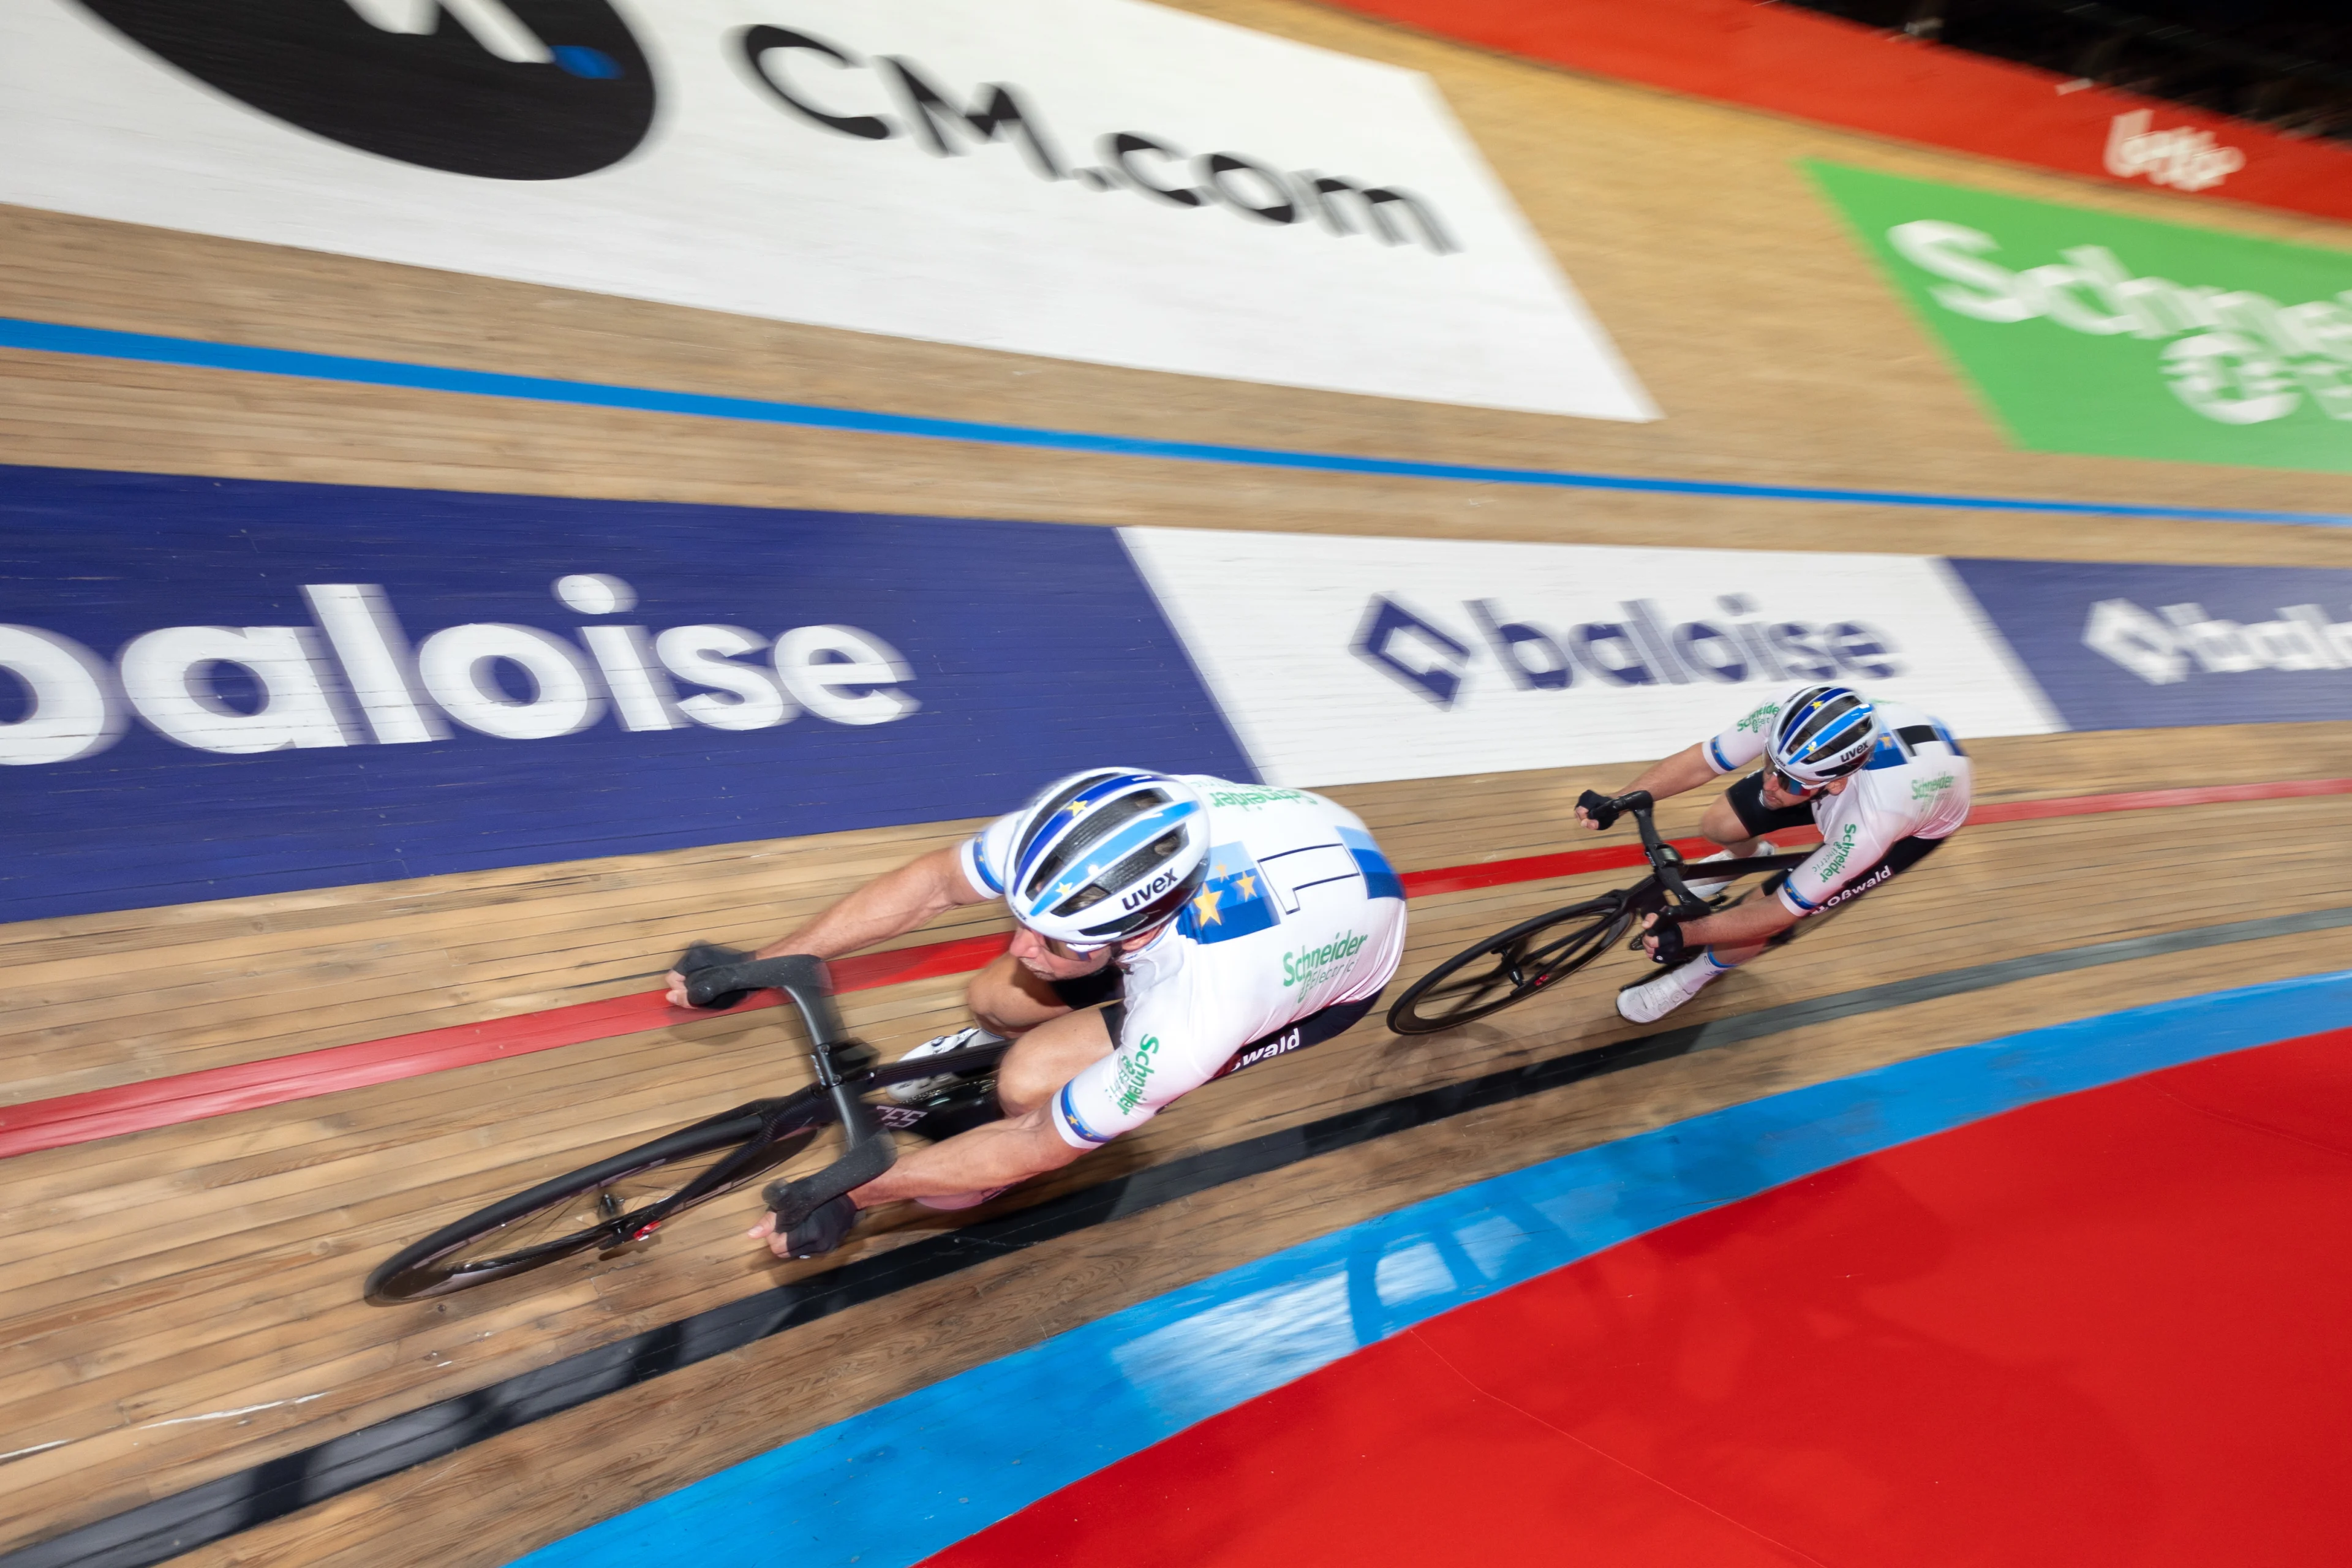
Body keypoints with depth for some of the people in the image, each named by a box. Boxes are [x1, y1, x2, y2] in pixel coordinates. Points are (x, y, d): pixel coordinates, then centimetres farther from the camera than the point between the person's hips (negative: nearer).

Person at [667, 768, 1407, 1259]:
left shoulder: (1189, 1026, -43)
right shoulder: (1083, 828, -32)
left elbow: (1035, 1146, -28)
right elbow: (932, 883, -15)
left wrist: (847, 1197, -20)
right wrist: (753, 966, -11)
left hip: (1335, 978, -5)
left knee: (1029, 1080, -20)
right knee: (993, 999, -6)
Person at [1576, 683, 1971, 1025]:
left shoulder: (1868, 825, -45)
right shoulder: (1794, 714, -37)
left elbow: (1783, 911, -32)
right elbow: (1700, 762, -24)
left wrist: (1685, 934, -38)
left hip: (1919, 821, -4)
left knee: (1779, 900, -16)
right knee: (1718, 825, -3)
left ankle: (1699, 971, 16)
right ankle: (1749, 857, 36)